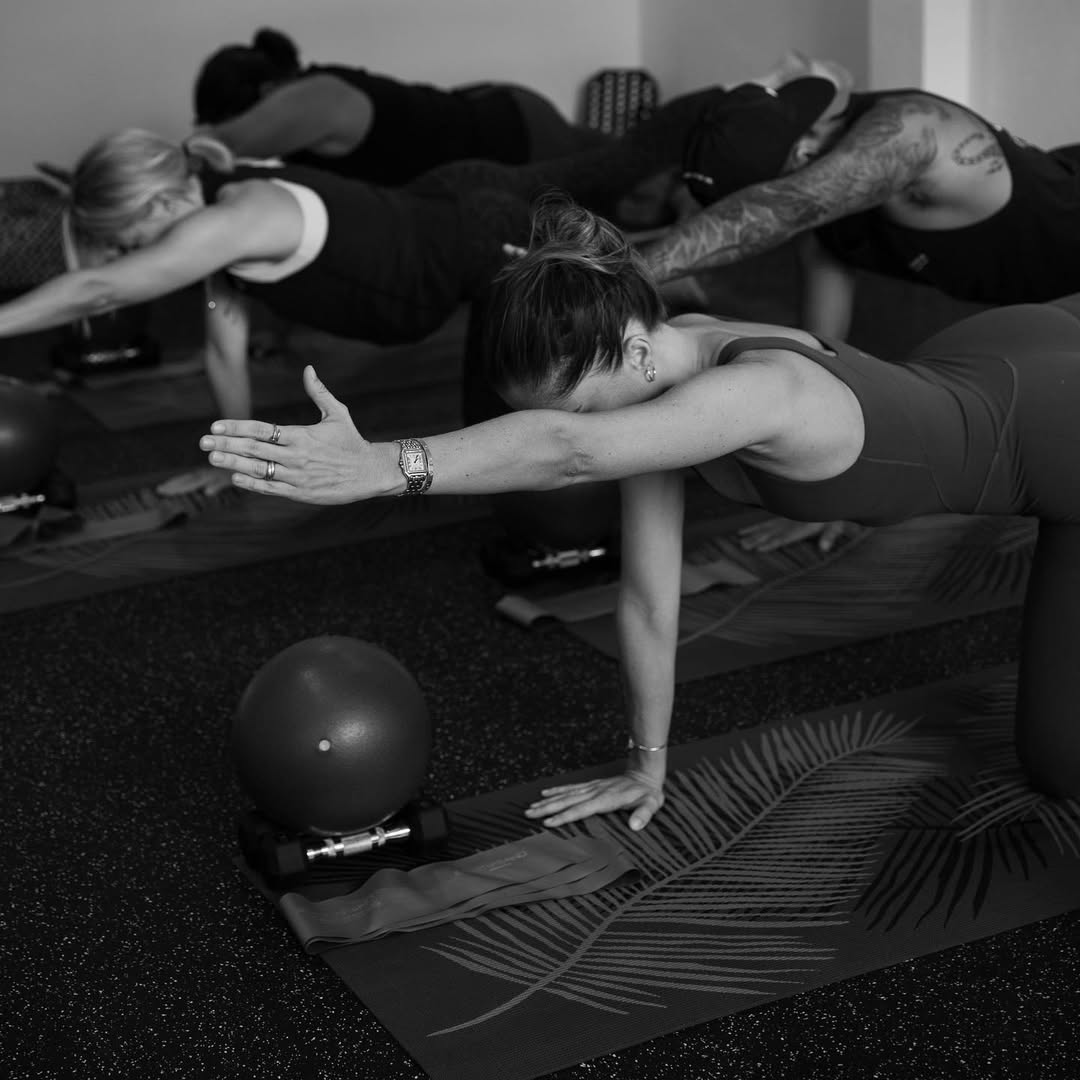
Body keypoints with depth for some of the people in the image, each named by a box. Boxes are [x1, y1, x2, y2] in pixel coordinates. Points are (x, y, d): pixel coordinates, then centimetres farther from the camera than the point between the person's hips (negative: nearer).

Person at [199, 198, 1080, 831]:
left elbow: (566, 452, -65)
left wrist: (379, 466, -75)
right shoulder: (651, 362, -21)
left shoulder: (758, 394, -45)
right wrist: (647, 763, -11)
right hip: (979, 362, 6)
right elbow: (649, 594, -16)